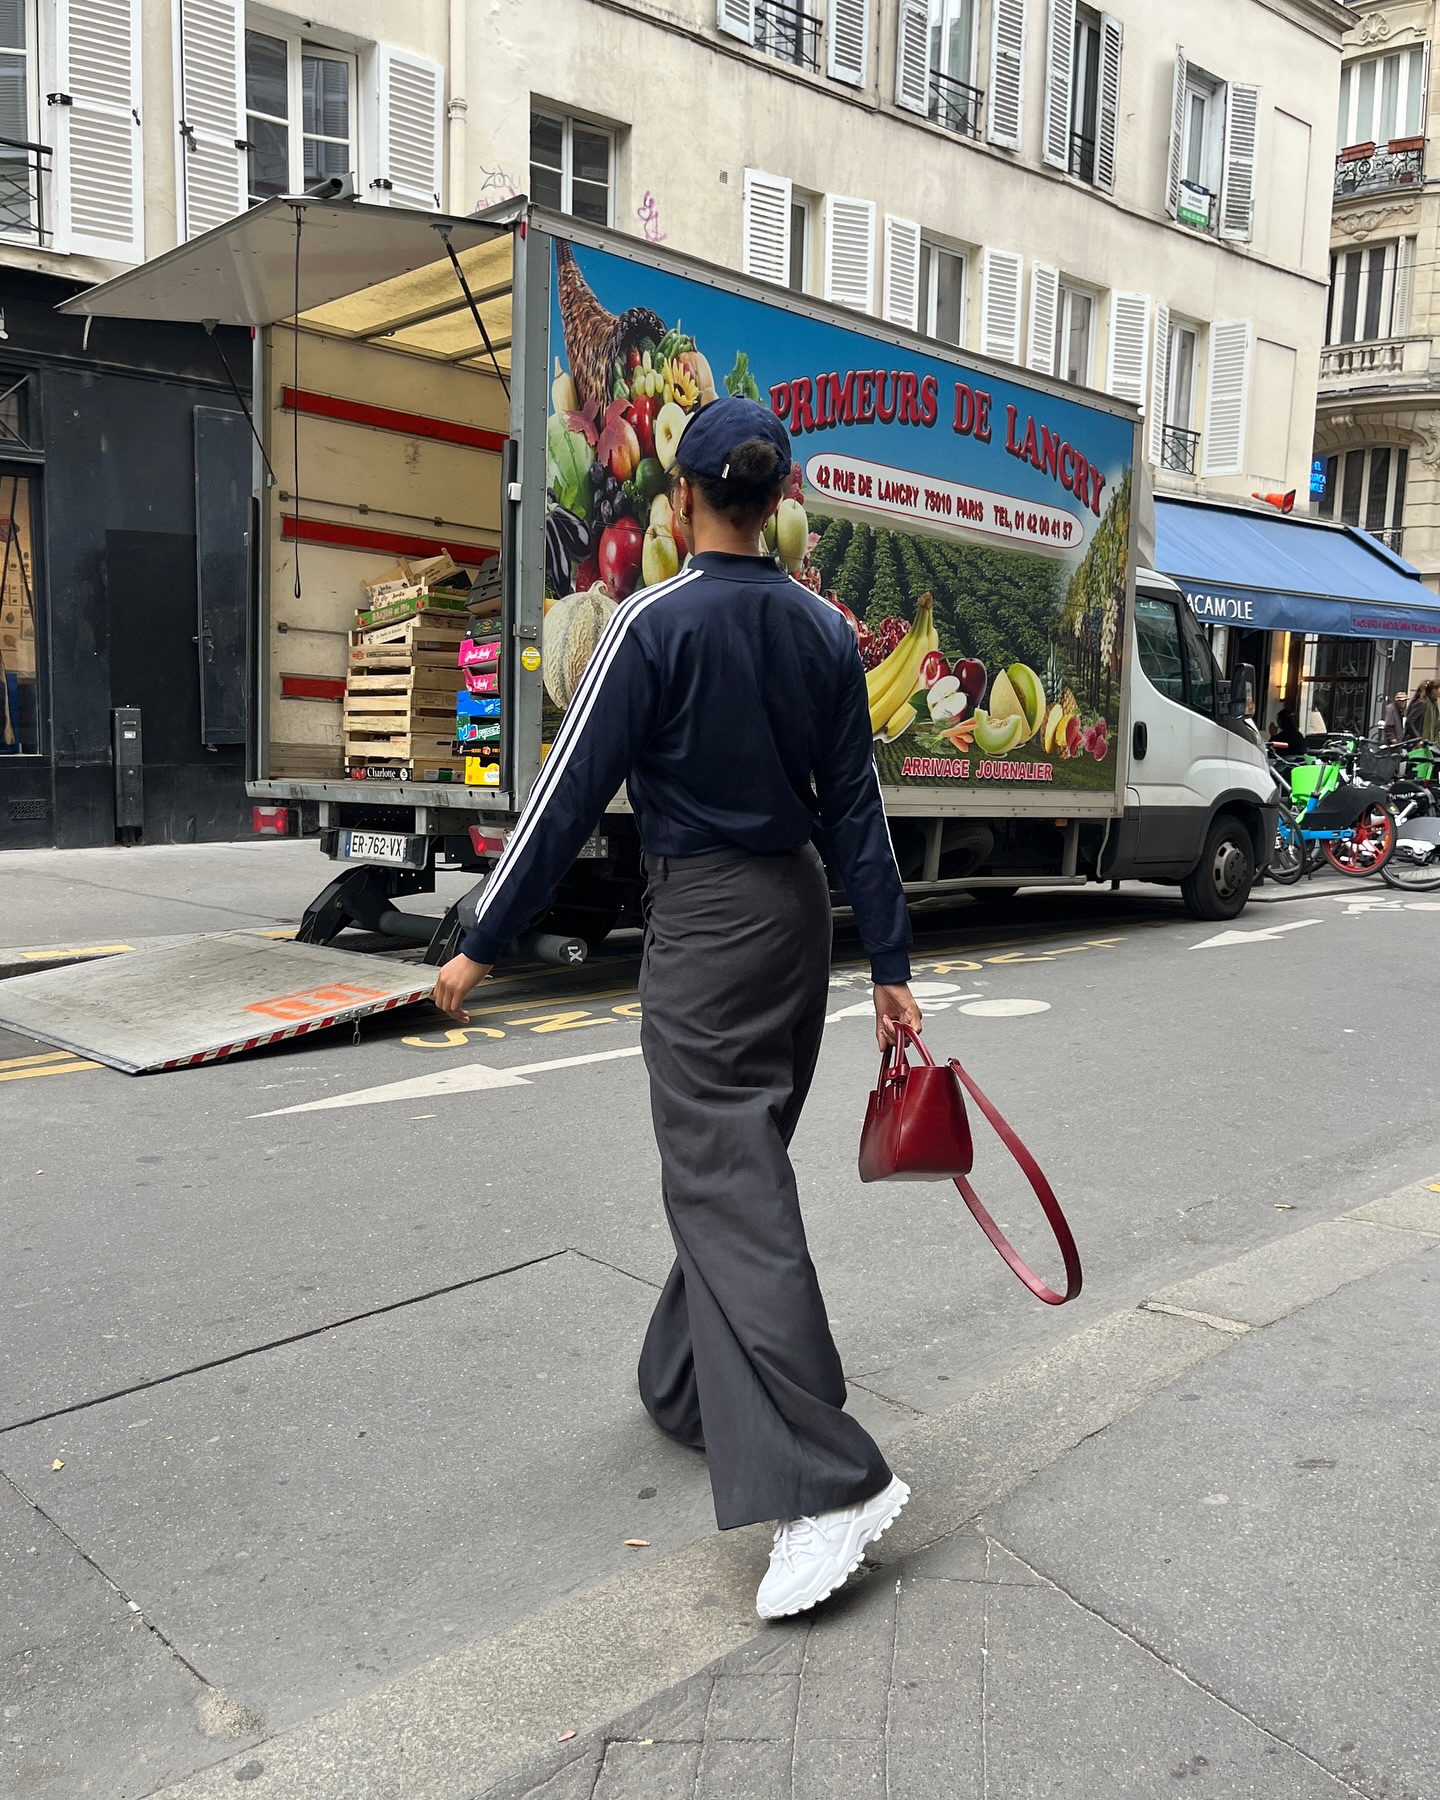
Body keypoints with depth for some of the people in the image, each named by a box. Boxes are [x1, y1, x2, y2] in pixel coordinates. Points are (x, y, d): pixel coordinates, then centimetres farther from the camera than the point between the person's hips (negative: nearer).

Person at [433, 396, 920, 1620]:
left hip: (703, 920, -7)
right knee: (738, 1160, 19)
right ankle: (689, 1388, 37)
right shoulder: (826, 632, 5)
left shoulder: (657, 623, -12)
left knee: (727, 1189, -7)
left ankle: (825, 1484, -11)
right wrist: (891, 965, 10)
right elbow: (855, 808, 6)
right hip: (800, 911, 7)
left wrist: (484, 944, -5)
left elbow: (572, 793, -12)